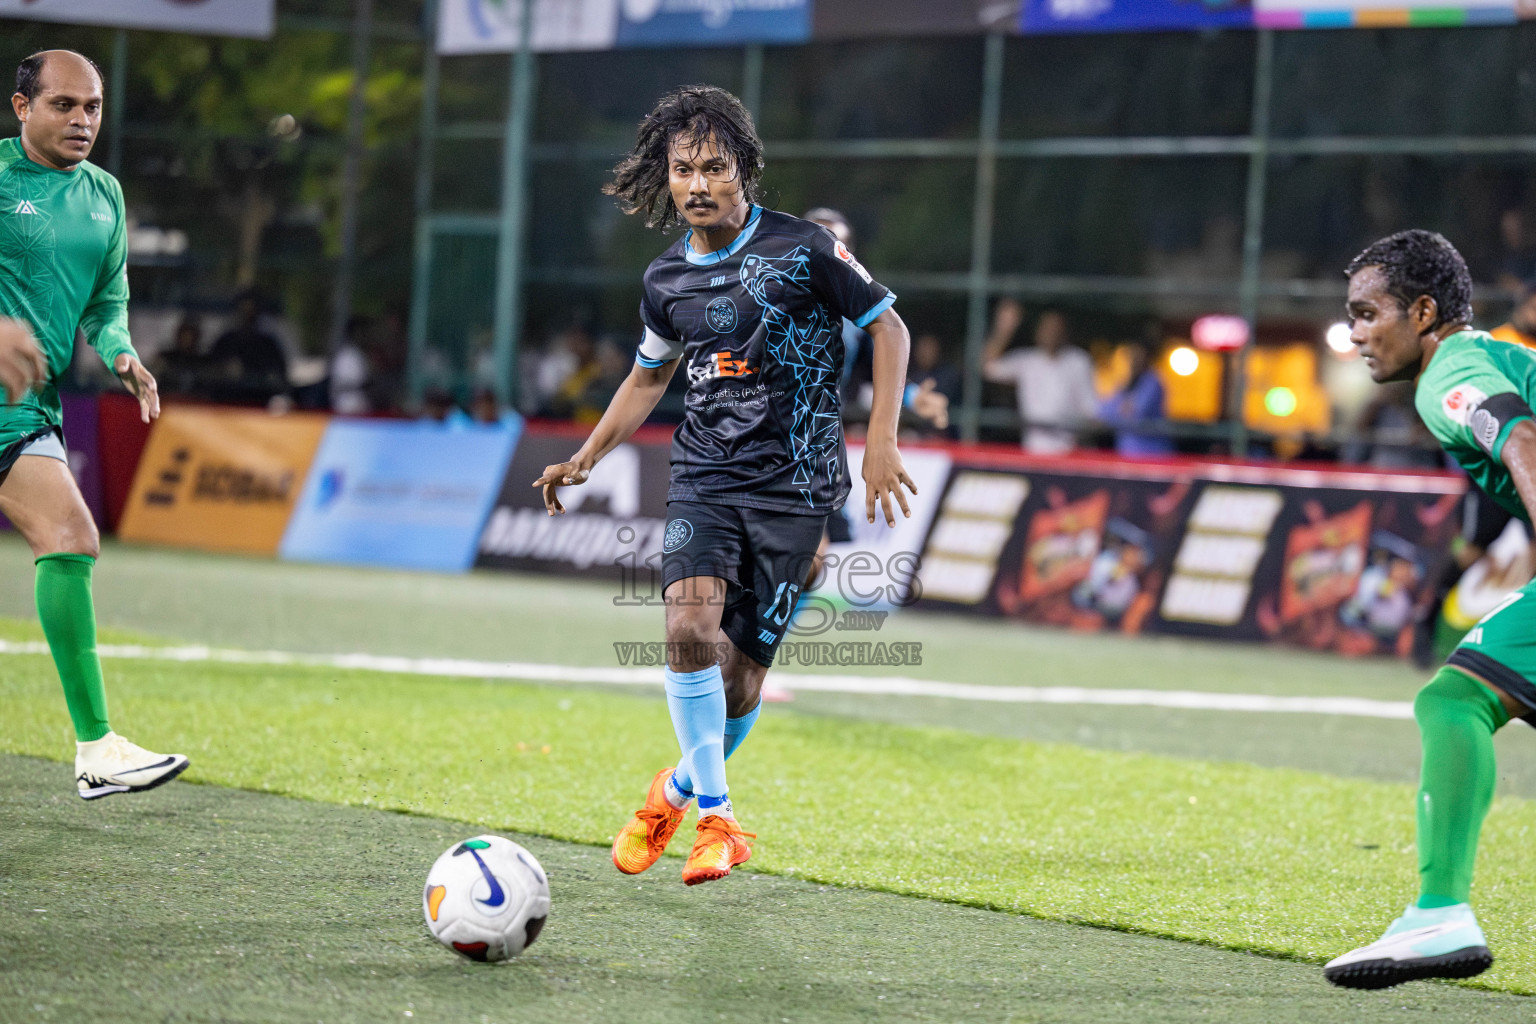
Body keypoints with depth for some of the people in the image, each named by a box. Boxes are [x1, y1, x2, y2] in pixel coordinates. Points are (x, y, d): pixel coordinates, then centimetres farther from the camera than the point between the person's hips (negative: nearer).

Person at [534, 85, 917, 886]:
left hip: (793, 488, -3)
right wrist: (585, 459, 17)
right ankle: (717, 819, -12)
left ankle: (680, 789, 28)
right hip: (704, 480, 3)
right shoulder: (666, 281, 6)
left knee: (740, 675, -2)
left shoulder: (802, 249, -8)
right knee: (689, 626, -23)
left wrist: (880, 442, -9)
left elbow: (888, 326, -1)